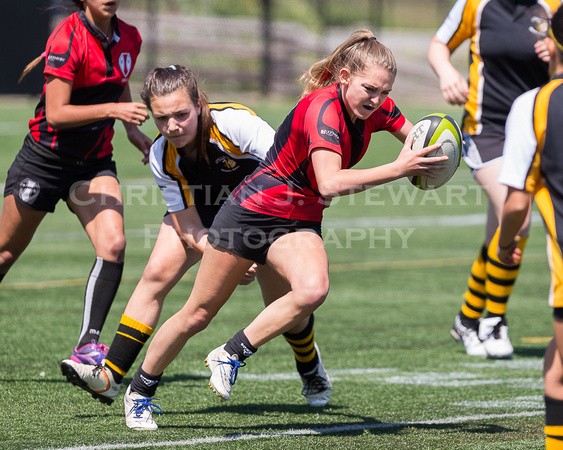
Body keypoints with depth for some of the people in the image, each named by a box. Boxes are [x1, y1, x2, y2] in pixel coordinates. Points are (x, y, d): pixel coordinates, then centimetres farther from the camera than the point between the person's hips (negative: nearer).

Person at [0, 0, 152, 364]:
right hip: (46, 158, -5)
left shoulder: (129, 39, 0)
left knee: (113, 245, -16)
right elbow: (56, 113, -25)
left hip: (95, 163, 5)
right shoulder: (68, 37, -20)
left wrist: (133, 128, 8)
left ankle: (89, 343, -12)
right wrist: (112, 109, -33)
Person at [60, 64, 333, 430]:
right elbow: (189, 229, -22)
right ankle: (111, 376, -18)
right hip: (201, 213, 2)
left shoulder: (235, 122, -38)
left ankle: (311, 368, 30)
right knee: (158, 273, -20)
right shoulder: (163, 158, -27)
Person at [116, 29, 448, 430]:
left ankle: (233, 354, -11)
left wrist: (423, 158, -8)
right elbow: (330, 184, -39)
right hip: (253, 211, -6)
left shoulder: (376, 107, -6)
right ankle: (141, 389, 27)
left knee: (312, 291, -28)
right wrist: (397, 169, -40)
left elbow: (413, 137, 15)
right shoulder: (322, 108, -28)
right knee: (198, 313, 6)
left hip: (299, 224, 6)